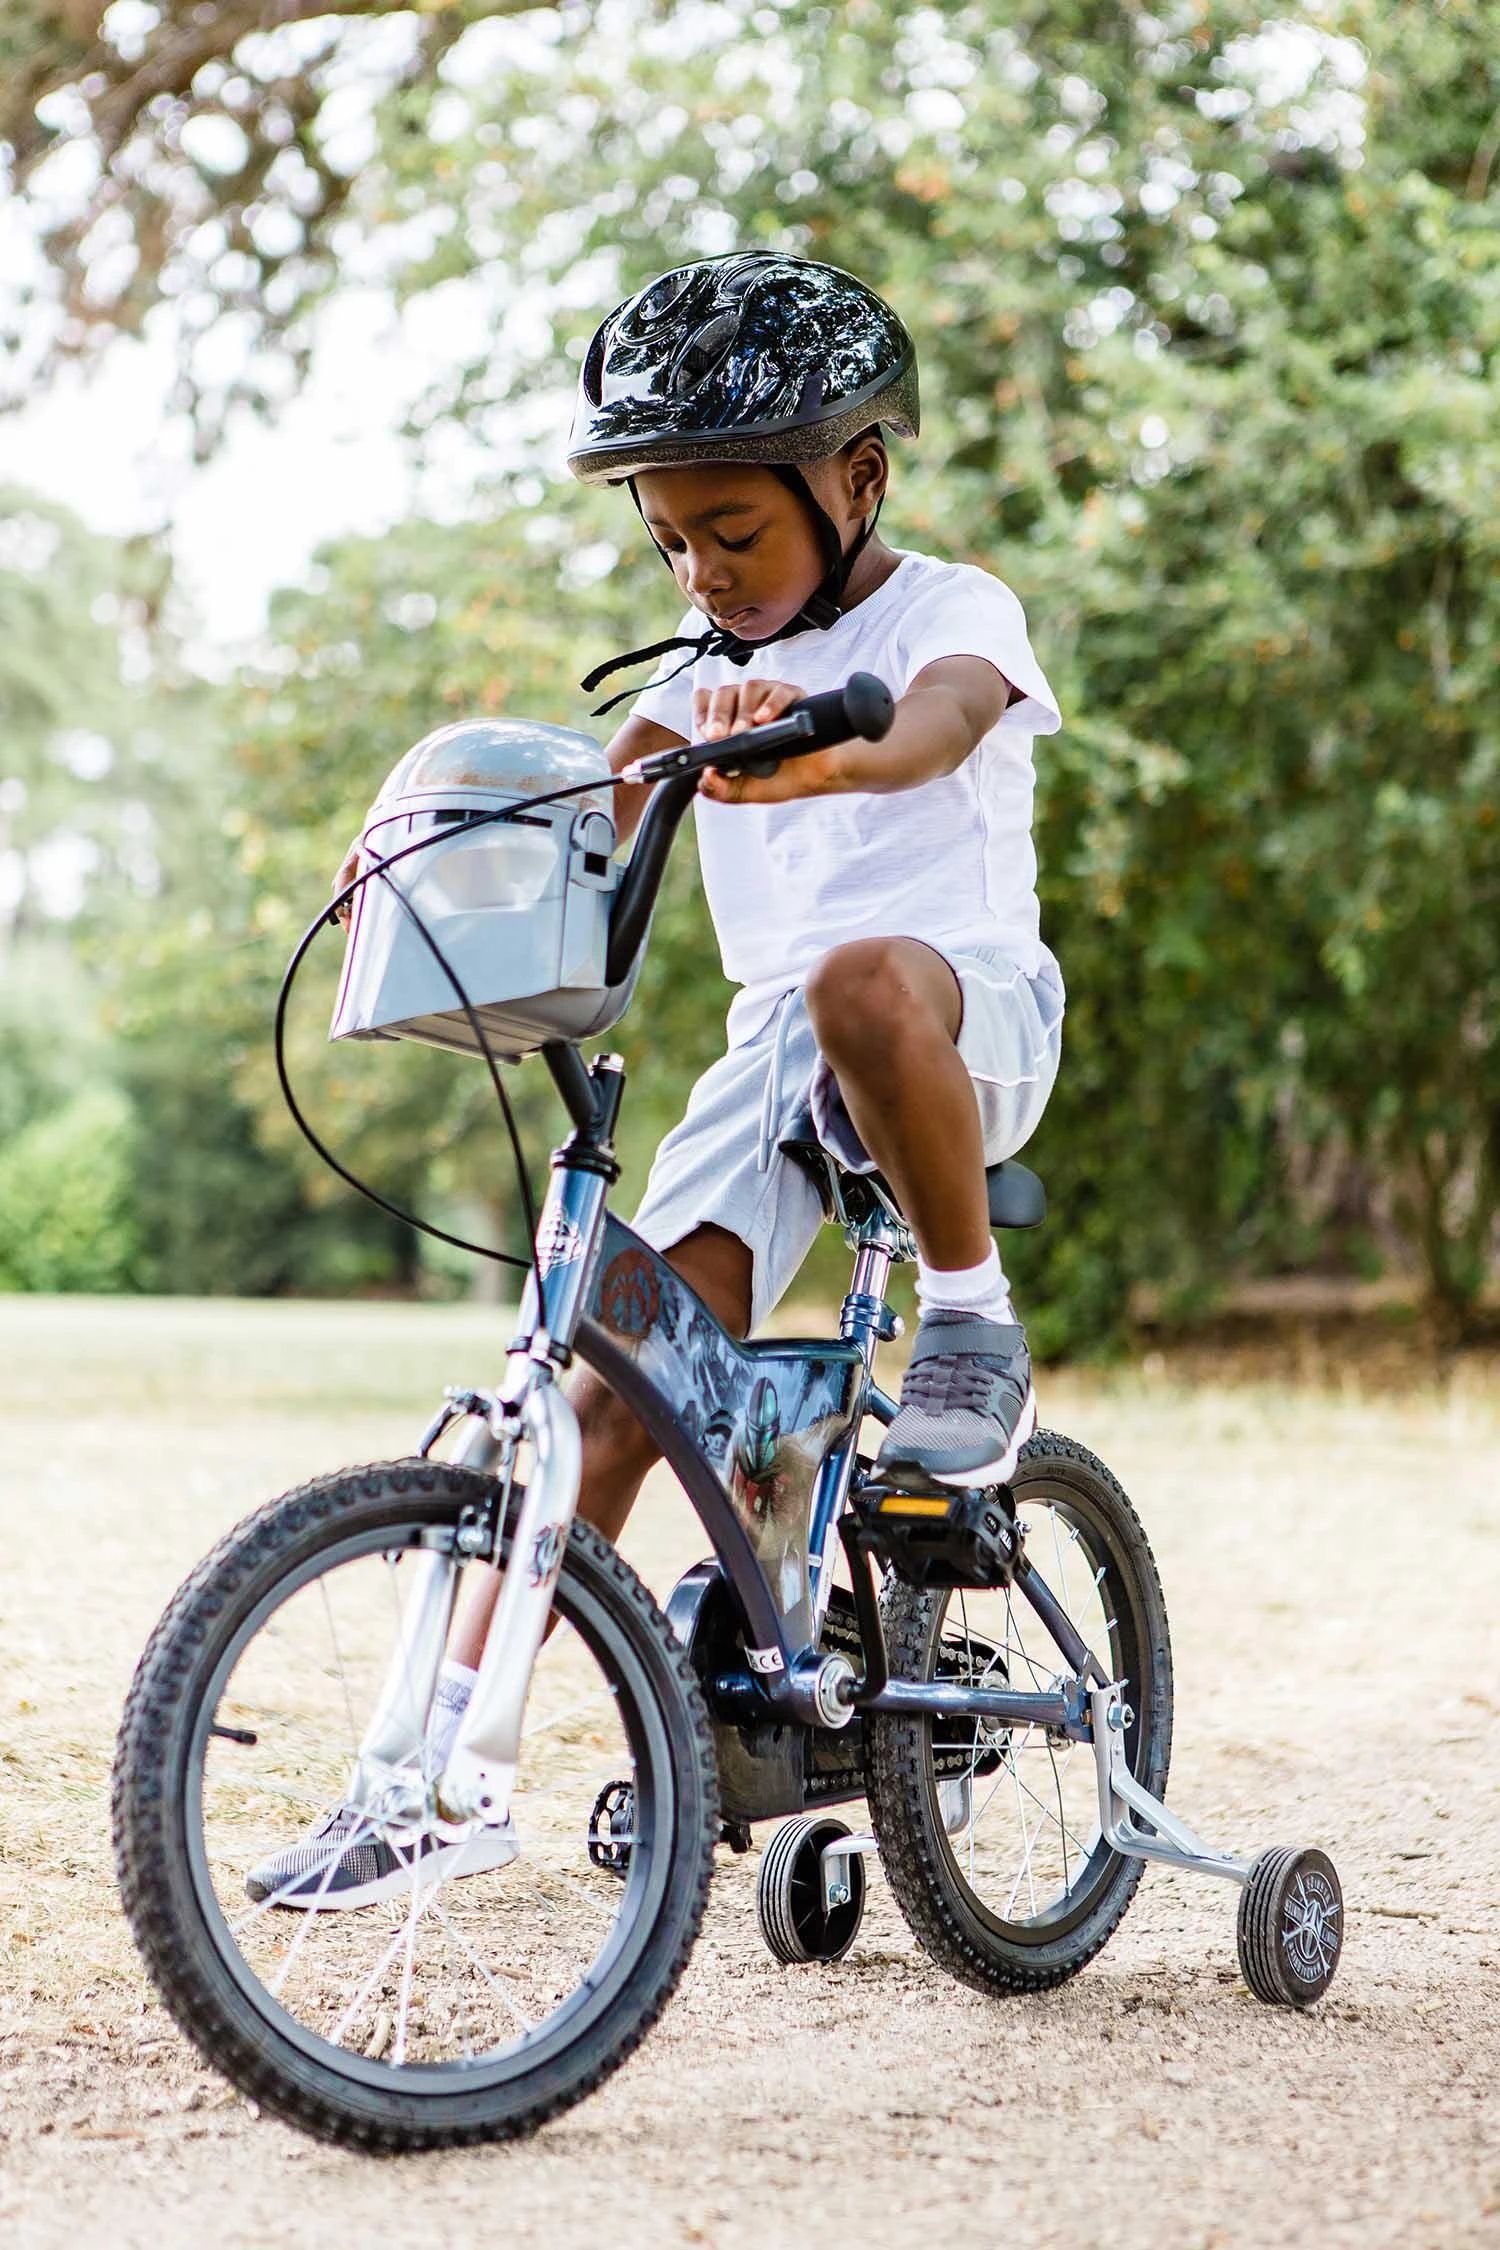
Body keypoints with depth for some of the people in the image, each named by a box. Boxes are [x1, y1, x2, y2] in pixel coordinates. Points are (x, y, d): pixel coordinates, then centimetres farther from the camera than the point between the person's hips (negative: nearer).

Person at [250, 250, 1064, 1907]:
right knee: (624, 1375, -9)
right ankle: (447, 1756, -8)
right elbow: (597, 799, 4)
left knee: (861, 982, -42)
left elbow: (940, 722, -28)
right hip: (776, 1045, 5)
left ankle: (971, 1326, -19)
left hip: (968, 1015, -5)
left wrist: (826, 746, -51)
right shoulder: (711, 661, 17)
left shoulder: (950, 611, -3)